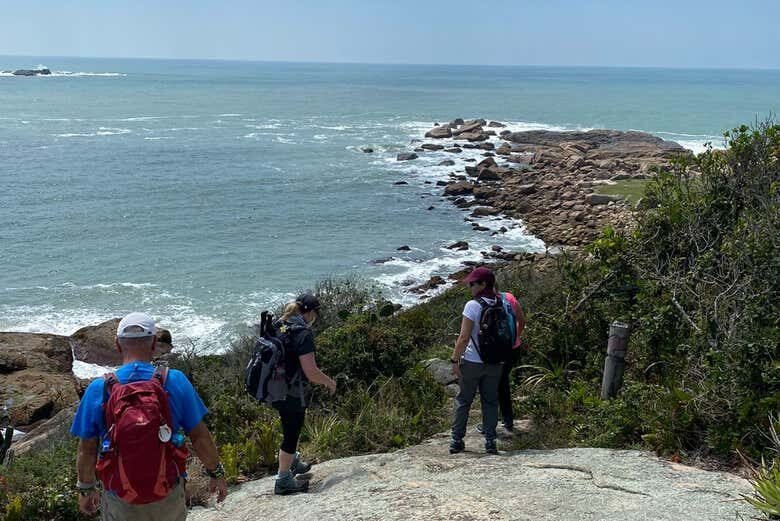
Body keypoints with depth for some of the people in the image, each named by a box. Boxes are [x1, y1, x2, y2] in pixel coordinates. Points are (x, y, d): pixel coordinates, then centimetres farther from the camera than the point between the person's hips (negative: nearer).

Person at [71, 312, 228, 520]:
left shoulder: (98, 390, -12)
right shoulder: (175, 381, -13)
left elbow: (87, 450, -5)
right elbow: (200, 437, -7)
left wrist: (86, 489, 12)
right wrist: (216, 474, 8)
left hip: (120, 503, 0)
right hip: (168, 499, 0)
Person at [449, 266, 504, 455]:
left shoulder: (473, 306, -17)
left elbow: (464, 338, -18)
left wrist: (455, 360, -10)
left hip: (472, 362, -4)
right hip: (494, 362, 4)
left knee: (463, 400, 9)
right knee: (490, 402, 12)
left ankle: (457, 441, 13)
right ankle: (490, 442, 12)